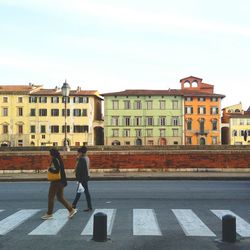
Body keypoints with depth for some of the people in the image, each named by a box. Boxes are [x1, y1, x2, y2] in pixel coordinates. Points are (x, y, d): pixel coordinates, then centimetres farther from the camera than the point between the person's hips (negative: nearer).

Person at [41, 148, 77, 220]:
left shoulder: (55, 160, -15)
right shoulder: (59, 160, 14)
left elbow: (57, 170, -26)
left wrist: (50, 169, -11)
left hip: (56, 181, -9)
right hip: (61, 181, 9)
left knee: (51, 197, 3)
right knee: (60, 197, 13)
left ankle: (49, 214, 13)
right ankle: (71, 210, 9)